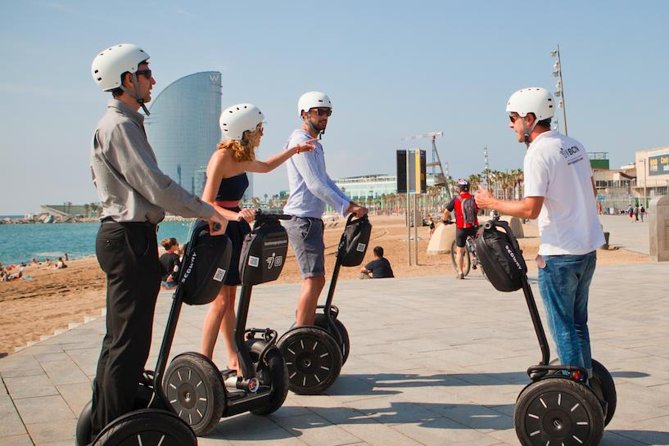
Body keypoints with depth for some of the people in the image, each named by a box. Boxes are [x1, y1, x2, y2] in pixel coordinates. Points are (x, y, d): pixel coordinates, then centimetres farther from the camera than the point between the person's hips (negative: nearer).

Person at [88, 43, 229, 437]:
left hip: (122, 234, 11)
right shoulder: (120, 125, -13)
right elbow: (155, 185, -20)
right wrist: (208, 212, -13)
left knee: (119, 338, 16)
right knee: (130, 342, -7)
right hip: (131, 238, -11)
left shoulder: (121, 123, 19)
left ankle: (103, 424, 26)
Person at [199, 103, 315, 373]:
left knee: (230, 298, 11)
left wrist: (295, 150, 33)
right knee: (220, 299, -10)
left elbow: (265, 166, 34)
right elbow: (206, 204, -22)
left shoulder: (240, 158, 11)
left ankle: (233, 360, 17)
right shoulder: (221, 157, -15)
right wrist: (234, 215, -37)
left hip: (234, 230, 9)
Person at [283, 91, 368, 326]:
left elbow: (326, 181, 22)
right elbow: (314, 184, -19)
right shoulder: (300, 141, -11)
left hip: (311, 219, 10)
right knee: (314, 279, -13)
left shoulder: (315, 145, 21)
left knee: (315, 278, 13)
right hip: (302, 219, -10)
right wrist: (346, 207, -17)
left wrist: (351, 203, 10)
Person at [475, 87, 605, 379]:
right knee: (578, 323, 18)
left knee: (563, 327, 2)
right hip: (588, 248, 9)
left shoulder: (538, 153, -17)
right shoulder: (574, 145, 9)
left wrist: (491, 203, -11)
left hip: (560, 254, -9)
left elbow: (530, 209, -22)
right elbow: (591, 191, 19)